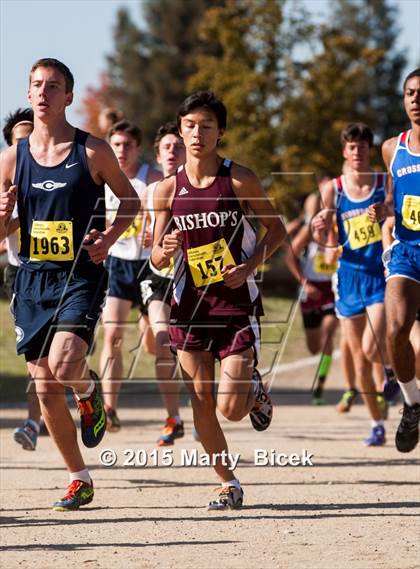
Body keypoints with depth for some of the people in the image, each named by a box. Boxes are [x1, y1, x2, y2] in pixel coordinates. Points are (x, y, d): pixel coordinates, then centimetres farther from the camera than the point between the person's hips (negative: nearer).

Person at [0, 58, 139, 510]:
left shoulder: (92, 151, -4)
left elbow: (130, 199, 9)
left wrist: (108, 238, -7)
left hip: (80, 275, -4)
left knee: (64, 365, -26)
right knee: (44, 386, 3)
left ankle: (88, 393, 12)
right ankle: (79, 478, 19)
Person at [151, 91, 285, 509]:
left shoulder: (239, 180, -6)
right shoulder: (168, 189, 1)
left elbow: (276, 228, 4)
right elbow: (156, 259, 5)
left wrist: (252, 264, -12)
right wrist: (164, 252, -18)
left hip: (237, 303, -3)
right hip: (190, 305, 3)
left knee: (230, 408, -9)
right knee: (201, 405, 1)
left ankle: (255, 389, 26)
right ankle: (228, 483, 17)